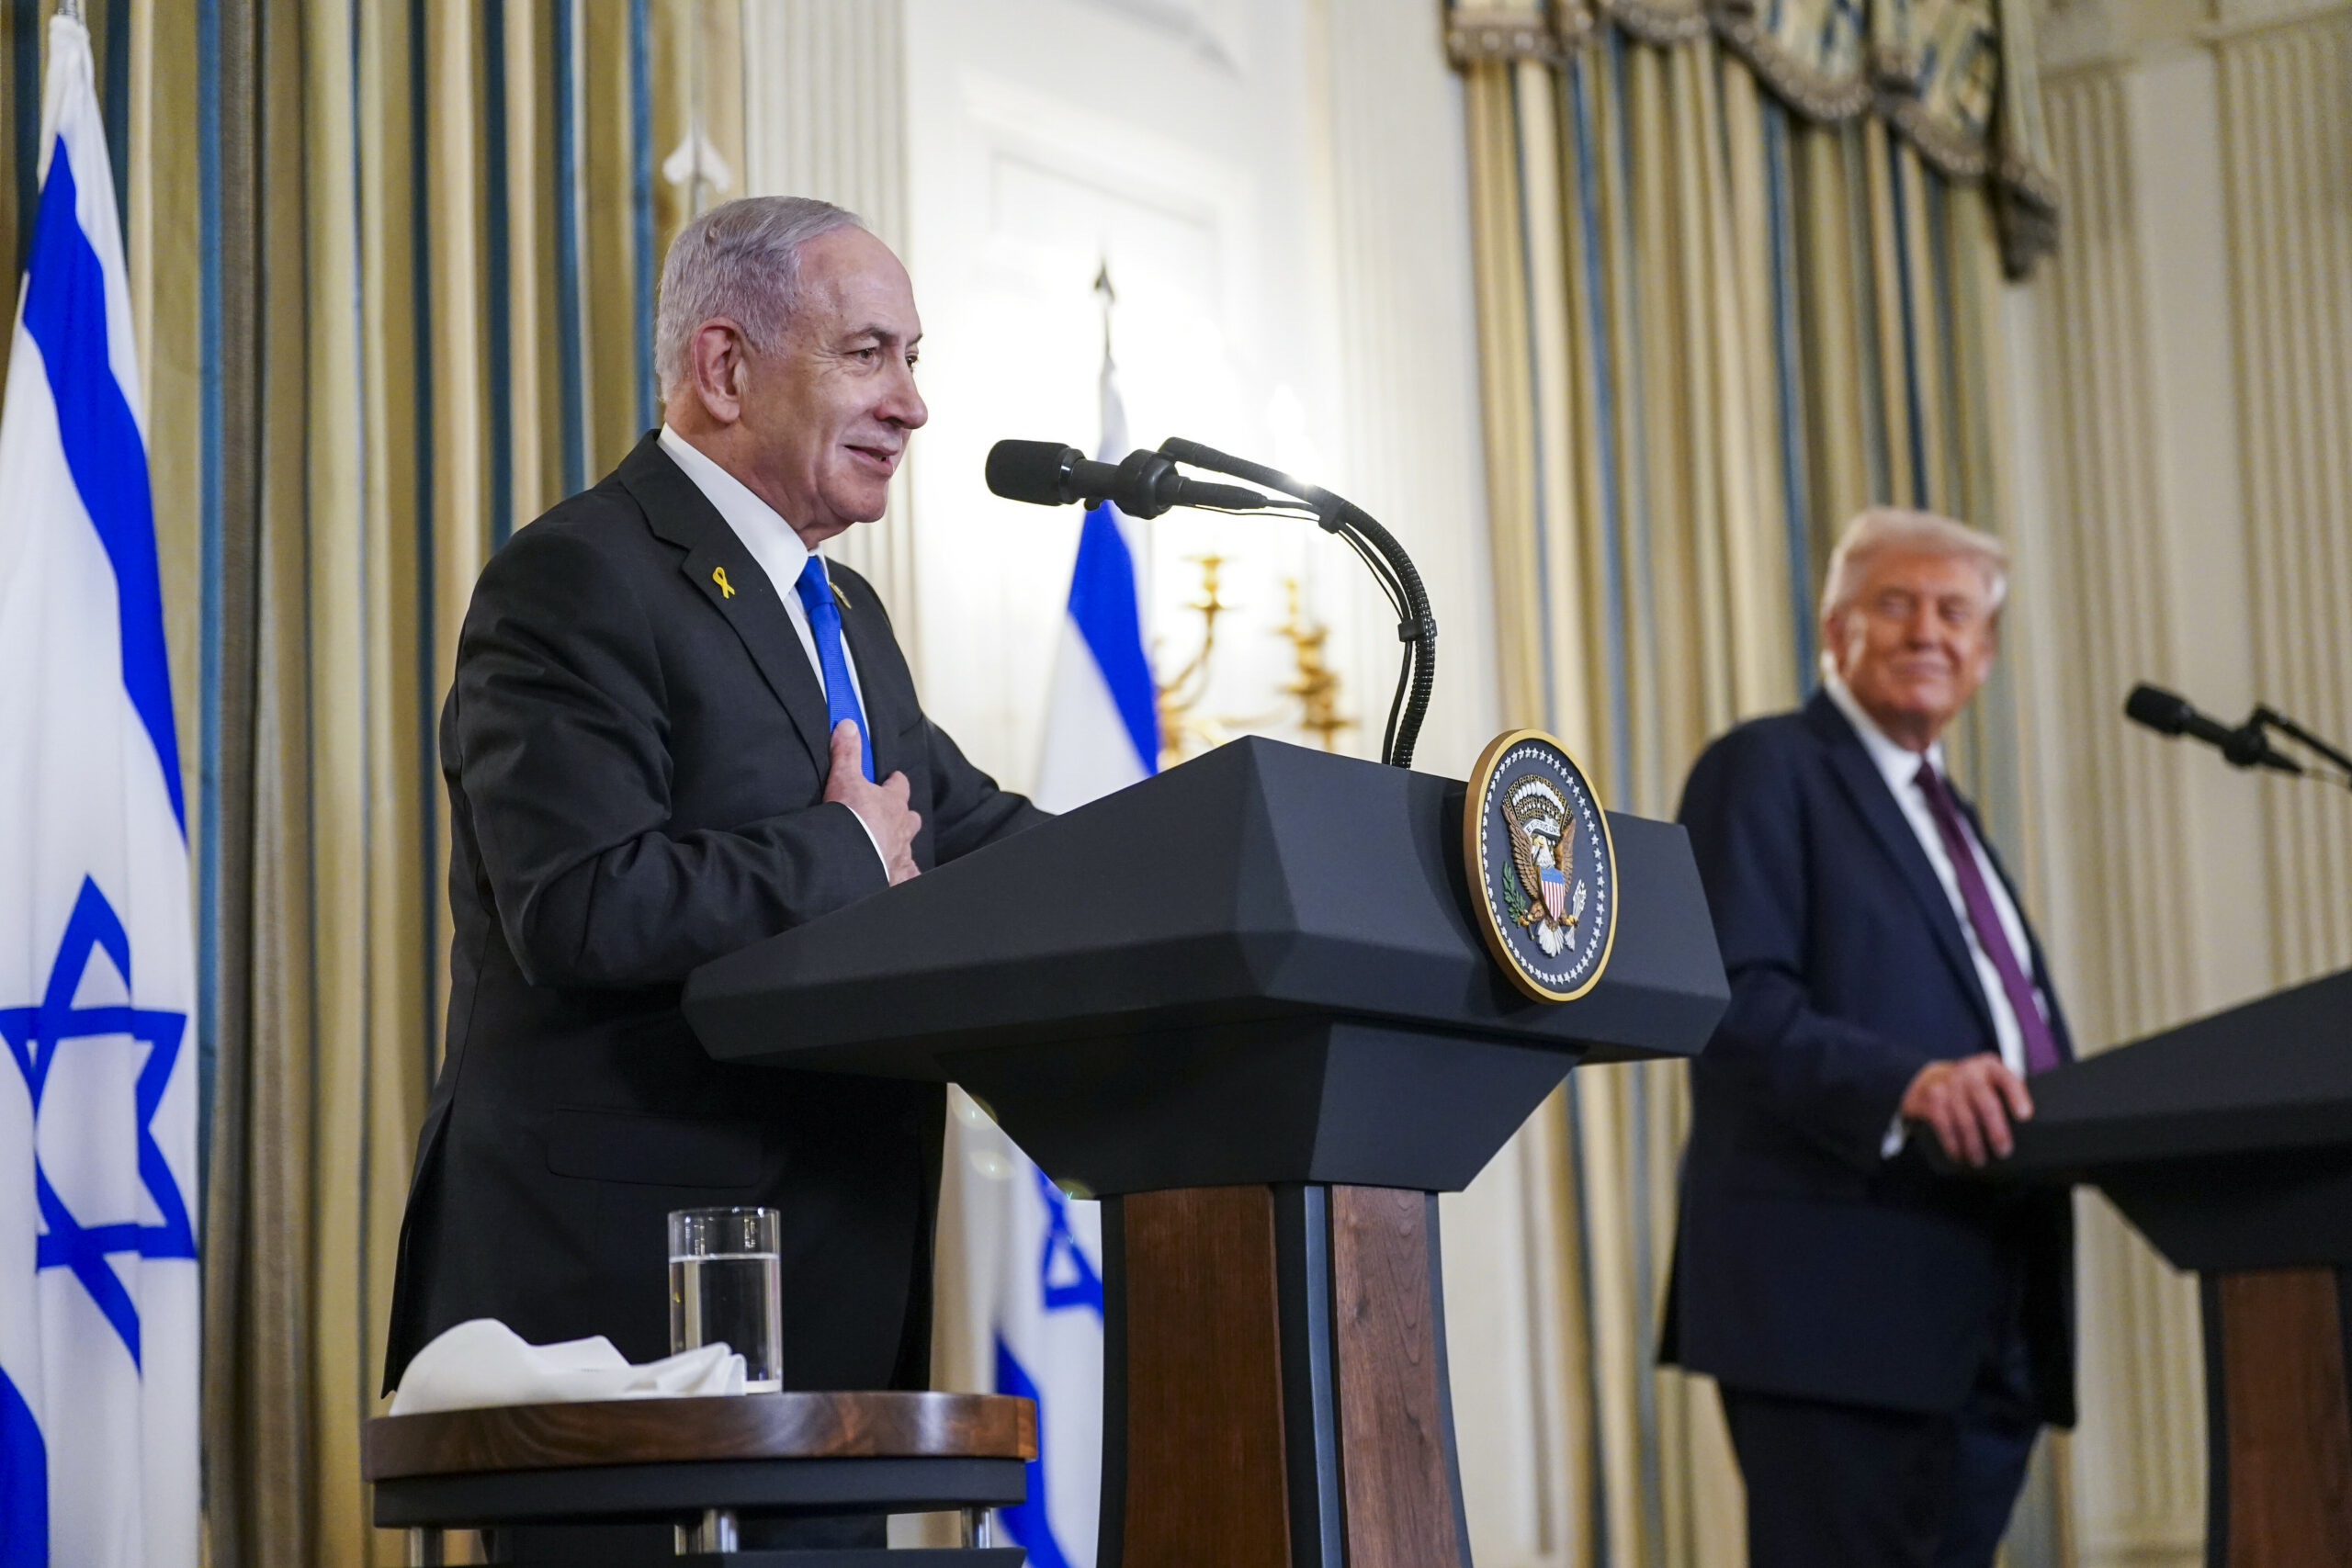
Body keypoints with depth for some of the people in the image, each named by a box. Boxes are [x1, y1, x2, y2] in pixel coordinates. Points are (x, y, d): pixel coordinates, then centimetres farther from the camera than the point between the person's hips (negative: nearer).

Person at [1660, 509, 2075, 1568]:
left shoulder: (1949, 815, 25)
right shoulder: (1763, 769, -1)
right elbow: (1733, 1001, -14)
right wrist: (1905, 1084, -29)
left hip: (1991, 1318, 8)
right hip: (1841, 1301, -8)